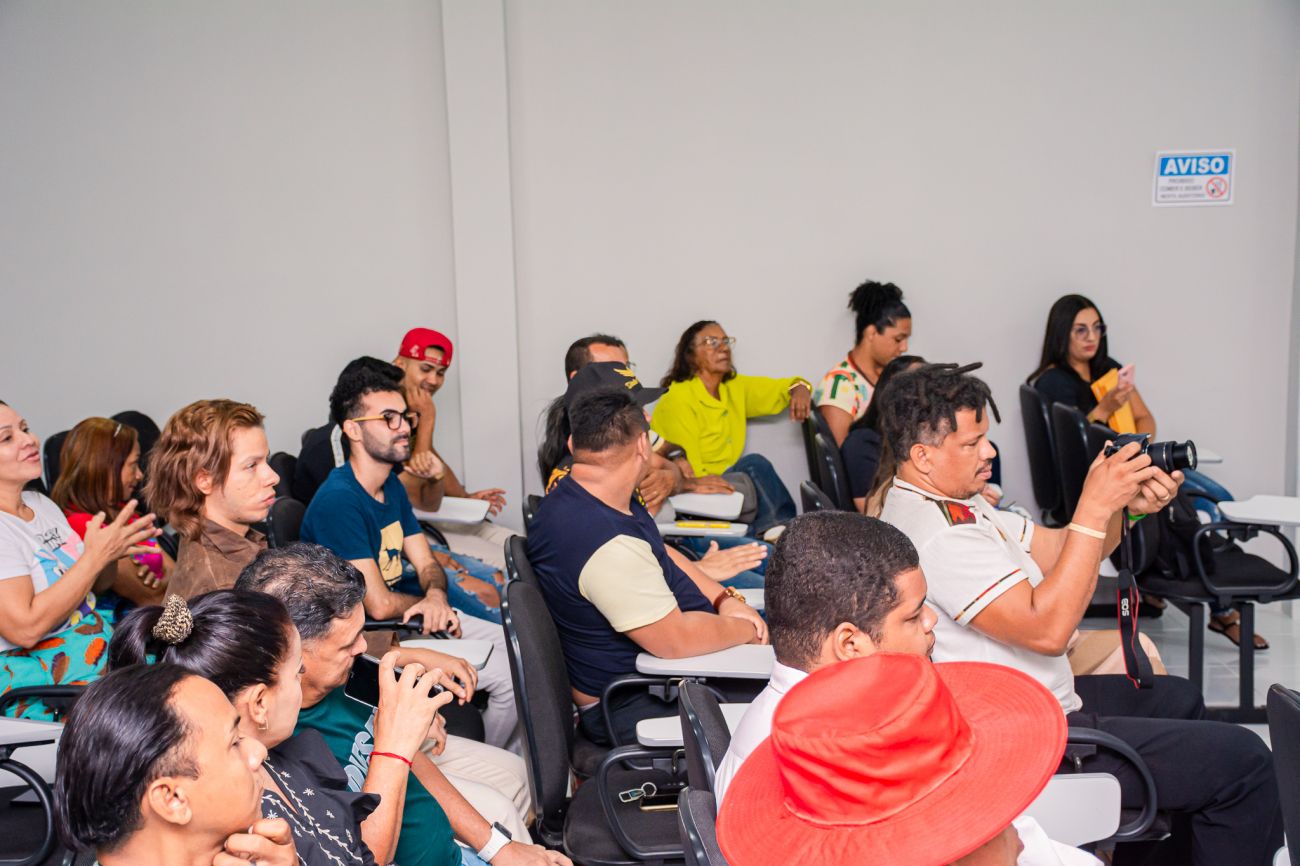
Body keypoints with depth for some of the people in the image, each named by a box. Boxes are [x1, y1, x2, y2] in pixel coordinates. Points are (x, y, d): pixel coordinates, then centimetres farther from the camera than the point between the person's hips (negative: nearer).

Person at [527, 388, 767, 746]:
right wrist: (744, 629, -10)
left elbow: (665, 557, 14)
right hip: (630, 707, -10)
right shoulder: (607, 547, -31)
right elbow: (676, 639, -28)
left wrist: (725, 600, 1)